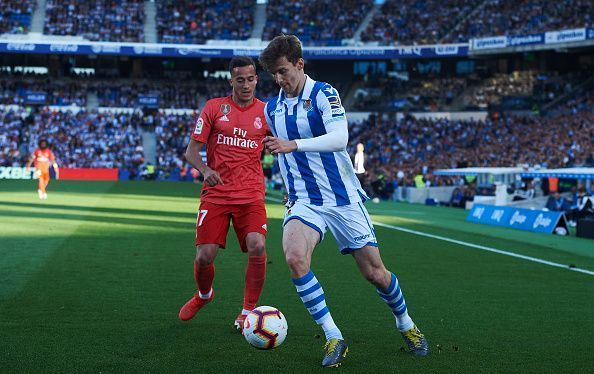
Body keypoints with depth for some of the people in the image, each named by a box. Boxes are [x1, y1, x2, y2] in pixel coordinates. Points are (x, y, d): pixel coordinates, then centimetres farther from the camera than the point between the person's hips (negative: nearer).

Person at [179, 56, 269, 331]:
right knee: (205, 256, -6)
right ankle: (204, 295, 29)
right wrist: (205, 170, -19)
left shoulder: (266, 112, 6)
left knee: (257, 248, -22)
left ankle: (248, 313, -4)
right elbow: (191, 151, 2)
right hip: (215, 194, 0)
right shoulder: (215, 107, 4)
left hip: (251, 195, 0)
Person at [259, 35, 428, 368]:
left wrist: (293, 145, -38)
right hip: (304, 202, 3)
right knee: (295, 258, -26)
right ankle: (334, 338, -18)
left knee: (374, 272, 3)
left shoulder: (324, 94, -11)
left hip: (343, 198, -3)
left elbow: (339, 138, -27)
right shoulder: (272, 109, 7)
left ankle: (406, 325, 32)